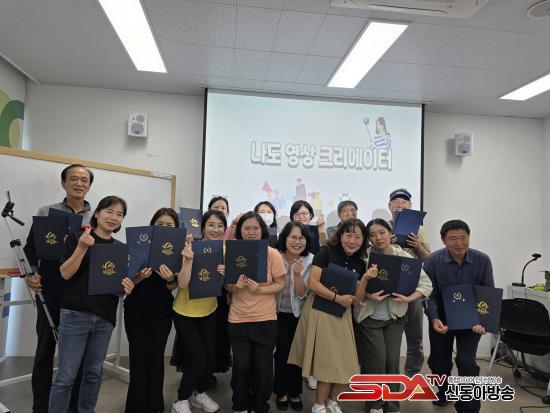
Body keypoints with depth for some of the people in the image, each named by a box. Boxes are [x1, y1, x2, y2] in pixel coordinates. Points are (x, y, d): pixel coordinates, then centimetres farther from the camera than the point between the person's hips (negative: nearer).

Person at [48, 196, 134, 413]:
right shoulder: (77, 237, -2)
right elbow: (65, 273, -9)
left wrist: (128, 287, -8)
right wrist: (82, 247, -21)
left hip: (105, 317, 4)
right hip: (75, 314, -4)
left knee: (94, 372, 14)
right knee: (66, 376, 1)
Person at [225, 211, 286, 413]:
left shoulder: (272, 254, -7)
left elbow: (281, 284, -5)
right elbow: (226, 286, 5)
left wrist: (260, 289, -20)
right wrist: (235, 287, -17)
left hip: (265, 319, -1)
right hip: (238, 319, 1)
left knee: (262, 366, 8)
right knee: (241, 366, 7)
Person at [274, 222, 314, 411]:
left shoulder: (310, 260, -12)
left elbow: (302, 294, -16)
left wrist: (297, 274, -32)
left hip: (299, 314, 1)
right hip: (279, 313, -1)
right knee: (282, 351, 2)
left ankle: (295, 393, 29)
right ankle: (281, 392, 25)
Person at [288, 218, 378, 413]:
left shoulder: (359, 263, 7)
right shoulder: (326, 252, -10)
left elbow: (356, 299, 3)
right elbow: (313, 284, -15)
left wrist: (365, 279, -11)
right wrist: (337, 298, -15)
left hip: (342, 316, 6)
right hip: (321, 312, -5)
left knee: (346, 365, 9)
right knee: (328, 364, 1)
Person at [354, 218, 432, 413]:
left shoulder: (404, 257, -4)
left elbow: (426, 284, -3)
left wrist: (408, 298, -17)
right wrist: (367, 296, -23)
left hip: (395, 317, 2)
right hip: (369, 317, -2)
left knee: (392, 360, 6)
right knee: (376, 360, -2)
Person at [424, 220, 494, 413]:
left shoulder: (482, 260, -13)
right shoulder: (432, 261, -17)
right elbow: (429, 294, -15)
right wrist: (434, 319, -30)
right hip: (442, 318, 1)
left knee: (467, 362, -11)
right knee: (439, 361, 13)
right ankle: (443, 392, 43)